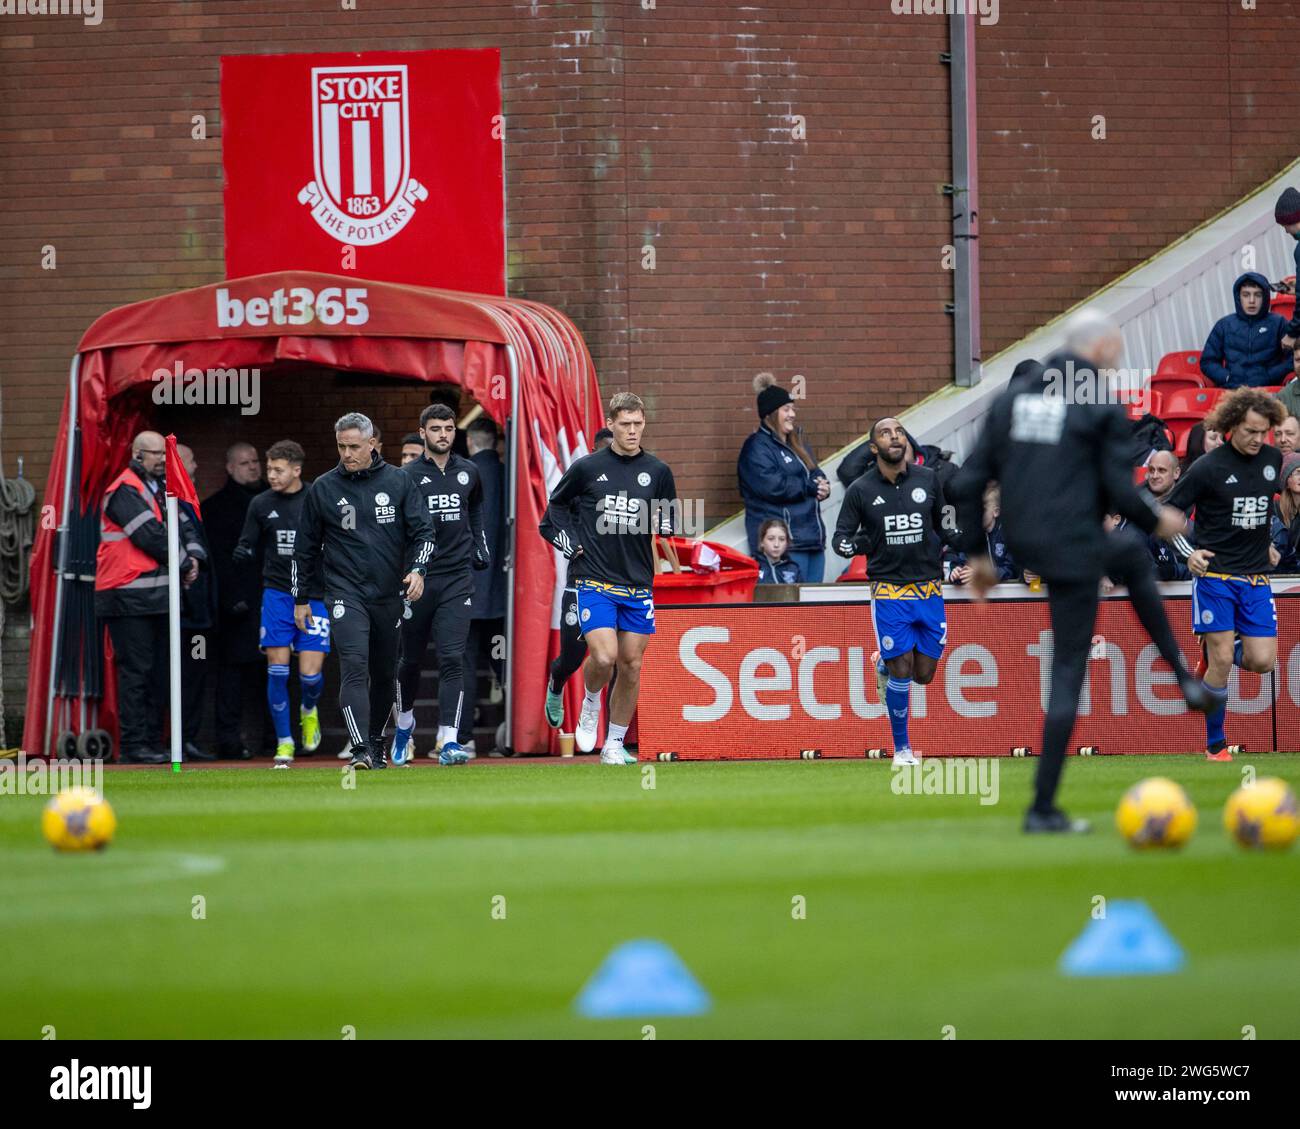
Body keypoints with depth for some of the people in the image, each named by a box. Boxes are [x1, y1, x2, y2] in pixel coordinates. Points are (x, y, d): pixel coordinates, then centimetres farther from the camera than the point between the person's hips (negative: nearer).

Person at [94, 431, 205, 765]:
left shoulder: (160, 489, 19)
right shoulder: (126, 491, -10)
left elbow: (184, 526, 19)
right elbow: (152, 537, -17)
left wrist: (193, 555, -2)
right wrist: (185, 565, -7)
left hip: (158, 597, 9)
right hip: (129, 597, -9)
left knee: (159, 672, 10)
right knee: (136, 671, -9)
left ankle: (152, 742, 16)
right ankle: (133, 747, -8)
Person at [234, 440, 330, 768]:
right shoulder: (261, 504, 4)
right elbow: (248, 546, 9)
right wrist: (243, 553, -13)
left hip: (314, 595, -2)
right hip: (277, 592, 2)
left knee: (310, 673, -7)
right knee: (277, 670, -5)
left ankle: (308, 710, 28)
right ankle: (284, 743, 6)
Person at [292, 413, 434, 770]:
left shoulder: (399, 482, 3)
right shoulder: (322, 489, 3)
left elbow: (422, 531, 5)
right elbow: (305, 548, 10)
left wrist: (418, 570, -12)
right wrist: (301, 599, 11)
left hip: (390, 594, 2)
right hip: (345, 593, -2)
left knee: (385, 672, 10)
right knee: (354, 667, -18)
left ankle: (376, 741, 29)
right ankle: (360, 750, -25)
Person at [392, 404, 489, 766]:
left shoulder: (468, 472, 10)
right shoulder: (407, 476, -3)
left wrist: (480, 549, 20)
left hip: (457, 578, 1)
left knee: (452, 658, -11)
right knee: (411, 658, 12)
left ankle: (449, 740, -16)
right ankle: (405, 722, 38)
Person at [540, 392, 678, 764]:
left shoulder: (658, 472, 6)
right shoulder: (586, 468, 0)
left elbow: (670, 525, 16)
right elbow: (553, 510, 14)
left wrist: (662, 524, -7)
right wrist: (571, 546, 1)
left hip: (638, 584, 3)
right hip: (594, 580, -3)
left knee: (631, 665, 3)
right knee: (603, 656, -19)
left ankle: (614, 744, 16)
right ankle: (591, 703, 14)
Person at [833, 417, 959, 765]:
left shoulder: (928, 479, 2)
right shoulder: (860, 490, -4)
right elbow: (840, 538, 1)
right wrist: (854, 545, -21)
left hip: (929, 589, 3)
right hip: (889, 590, -3)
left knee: (924, 674, 3)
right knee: (901, 671, -7)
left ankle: (884, 666, 37)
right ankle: (901, 748, 10)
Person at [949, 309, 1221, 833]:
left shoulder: (1012, 397, 9)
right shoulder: (1102, 408, -8)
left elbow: (968, 483, 6)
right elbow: (1120, 493, -11)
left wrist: (977, 554, 15)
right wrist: (1157, 520, 9)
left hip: (1023, 542, 7)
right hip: (1073, 549, -7)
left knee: (1132, 555, 33)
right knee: (1068, 674, 1)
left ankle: (1186, 679, 36)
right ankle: (1043, 807, 0)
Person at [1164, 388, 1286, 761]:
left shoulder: (1272, 459, 5)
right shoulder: (1208, 468, -10)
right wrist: (1188, 553, -12)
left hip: (1257, 576, 5)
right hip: (1215, 574, -5)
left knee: (1262, 661, -5)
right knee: (1222, 662, -9)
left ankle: (1214, 654, 28)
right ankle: (1215, 745, 5)